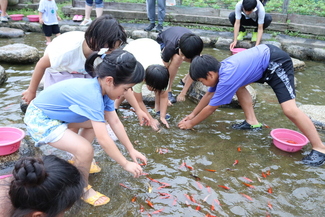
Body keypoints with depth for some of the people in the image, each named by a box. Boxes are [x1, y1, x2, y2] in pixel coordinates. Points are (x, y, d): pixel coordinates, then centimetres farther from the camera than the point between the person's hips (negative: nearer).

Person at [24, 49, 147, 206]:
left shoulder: (101, 88, -7)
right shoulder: (92, 94, -34)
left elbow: (115, 122, 1)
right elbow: (103, 139, -32)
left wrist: (131, 149, 3)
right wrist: (126, 164, -21)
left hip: (54, 113, 9)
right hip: (39, 118, -9)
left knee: (98, 122, 13)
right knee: (85, 150, -23)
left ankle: (79, 162, 24)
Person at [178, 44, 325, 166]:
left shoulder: (227, 78, -25)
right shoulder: (219, 69, 2)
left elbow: (210, 108, -14)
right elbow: (209, 95, 16)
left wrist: (191, 123, -2)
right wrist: (192, 114, 20)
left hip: (276, 62, -10)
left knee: (289, 109, -18)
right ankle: (252, 122, 18)